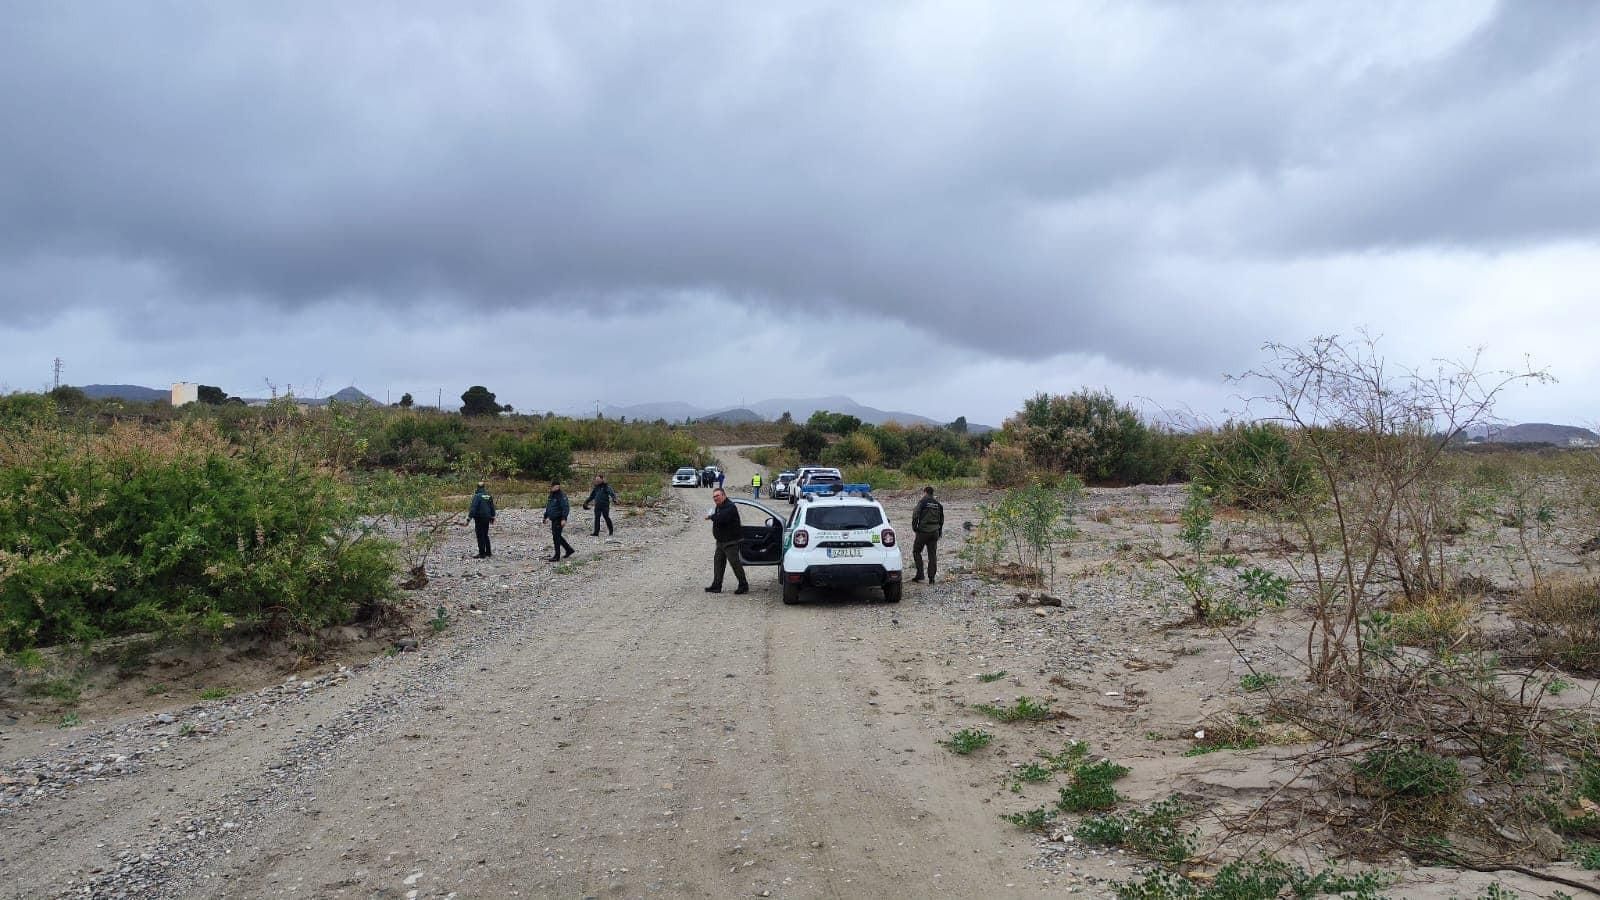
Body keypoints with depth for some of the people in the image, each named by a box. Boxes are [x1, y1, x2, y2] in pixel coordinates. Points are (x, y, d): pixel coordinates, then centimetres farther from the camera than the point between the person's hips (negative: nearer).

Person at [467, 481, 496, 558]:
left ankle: (482, 554, -1)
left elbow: (473, 508, -20)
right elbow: (492, 507, 15)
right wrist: (492, 517, 25)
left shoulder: (477, 496, -15)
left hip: (479, 518, -7)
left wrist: (469, 518, -20)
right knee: (485, 535, 18)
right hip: (487, 518, 7)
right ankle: (488, 552, 22)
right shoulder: (489, 496, 7)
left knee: (480, 536, -2)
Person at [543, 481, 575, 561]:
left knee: (556, 536, -6)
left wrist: (564, 519, -27)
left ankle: (557, 556, 1)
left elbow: (566, 508, -21)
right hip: (553, 519, 9)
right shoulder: (552, 495, 12)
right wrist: (546, 517, 17)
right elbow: (548, 506, 22)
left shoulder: (561, 495, -16)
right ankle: (569, 549, 27)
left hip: (559, 519, -9)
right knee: (556, 536, 15)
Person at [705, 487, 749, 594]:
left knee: (735, 563, -6)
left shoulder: (730, 507, -19)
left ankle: (744, 586, 3)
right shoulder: (718, 506, 14)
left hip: (731, 542, -10)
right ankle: (716, 586, 16)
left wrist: (711, 516, -17)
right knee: (718, 562, 10)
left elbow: (721, 518, -32)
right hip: (721, 541, 10)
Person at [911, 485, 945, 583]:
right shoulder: (938, 504, 13)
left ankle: (920, 574, -2)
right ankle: (931, 577, 5)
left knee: (916, 551, 8)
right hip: (934, 532, 5)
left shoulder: (922, 502, -5)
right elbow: (941, 519, 18)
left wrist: (914, 527, -1)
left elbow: (915, 515, -13)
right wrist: (939, 532, 26)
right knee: (932, 554, 7)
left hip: (923, 531, -5)